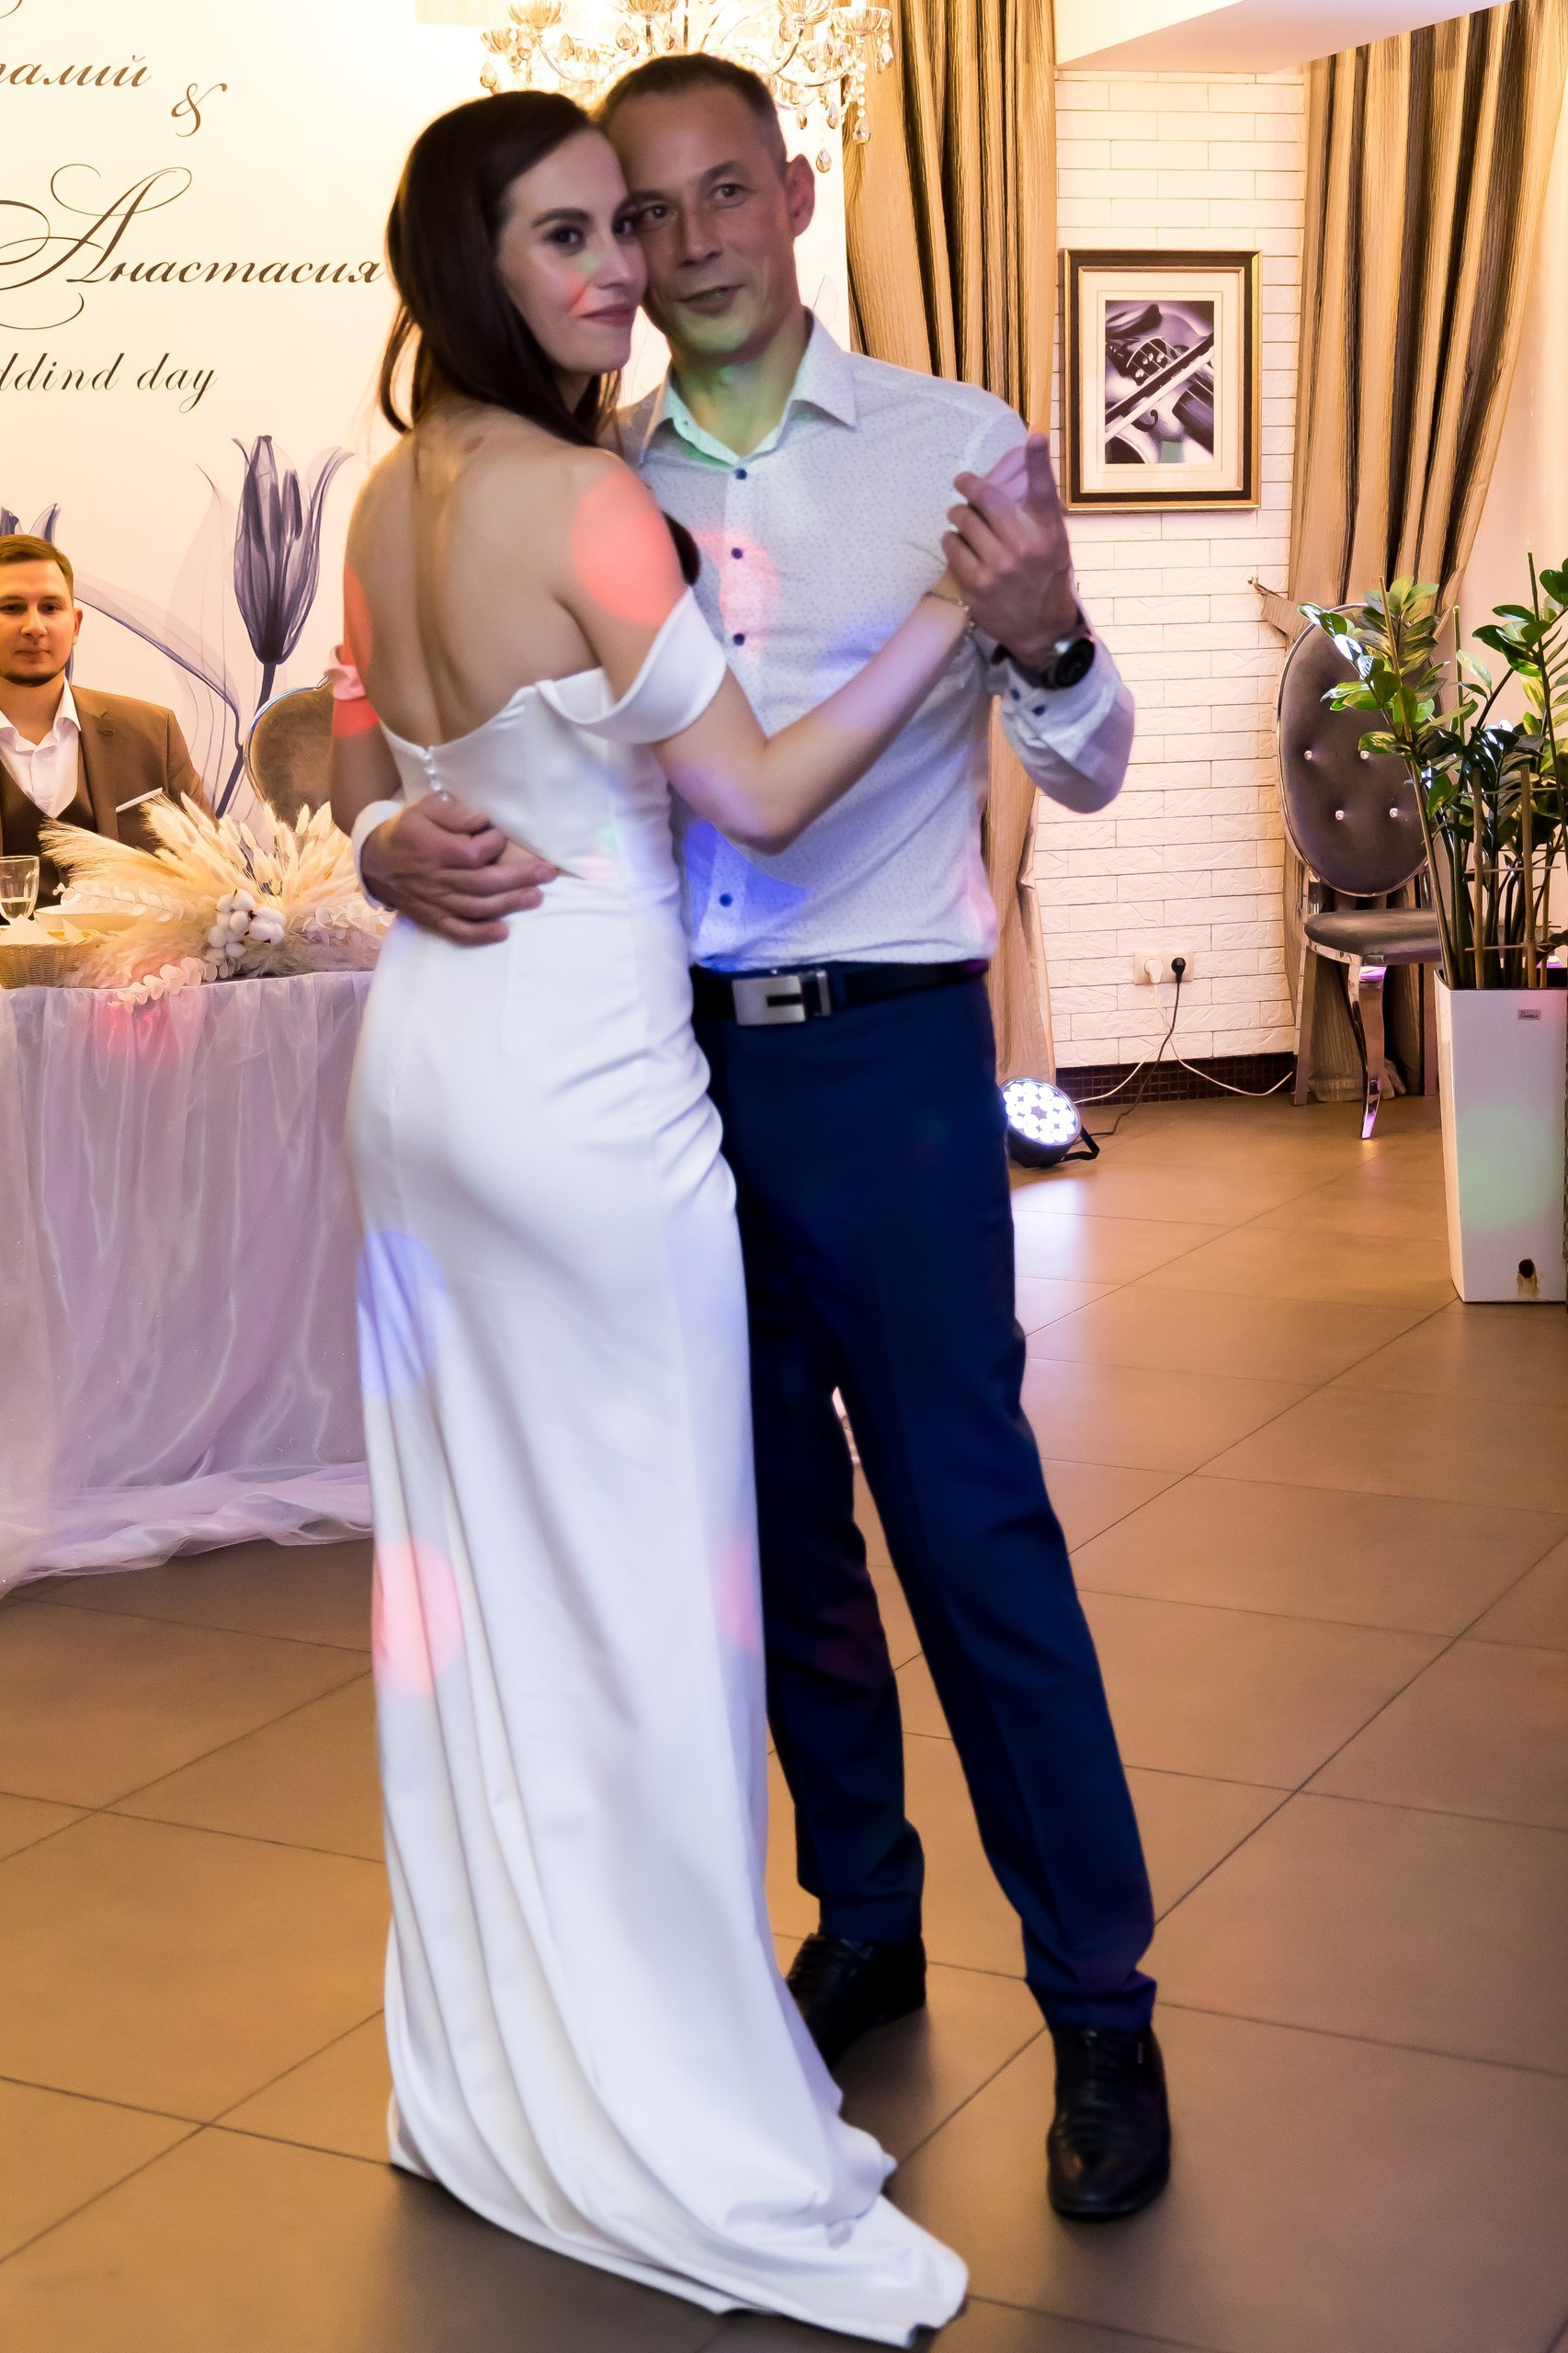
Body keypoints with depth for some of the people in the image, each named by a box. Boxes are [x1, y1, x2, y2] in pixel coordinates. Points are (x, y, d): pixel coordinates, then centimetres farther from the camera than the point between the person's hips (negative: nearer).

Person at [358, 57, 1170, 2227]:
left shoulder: (958, 446, -1)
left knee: (973, 1527, -2)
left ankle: (1101, 2007, 12)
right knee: (778, 1531, 15)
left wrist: (1044, 642, -25)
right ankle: (865, 1929, 33)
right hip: (666, 1055, 4)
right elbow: (482, 746, 8)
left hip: (889, 1061, -4)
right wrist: (397, 846, -15)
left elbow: (1086, 774, -3)